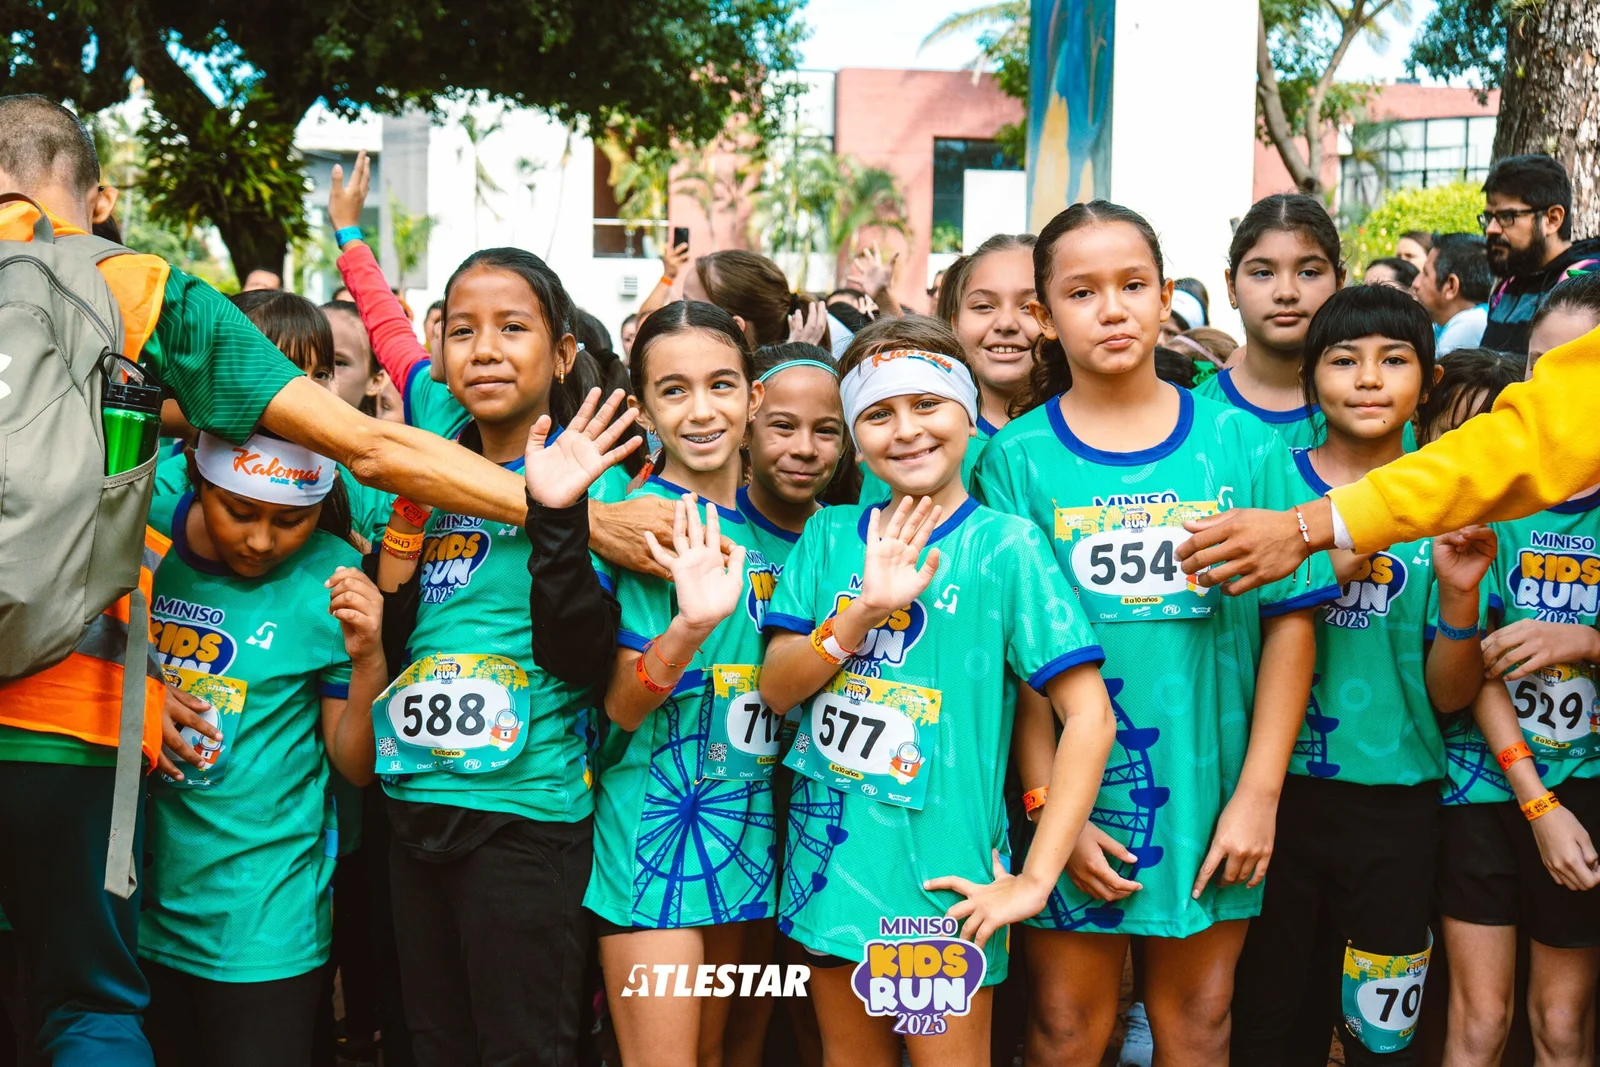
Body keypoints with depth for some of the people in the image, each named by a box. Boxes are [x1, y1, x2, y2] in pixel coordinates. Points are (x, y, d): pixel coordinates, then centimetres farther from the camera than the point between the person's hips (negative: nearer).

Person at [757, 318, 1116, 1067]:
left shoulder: (1004, 544, -9)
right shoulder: (830, 536, 5)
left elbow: (1089, 715, -13)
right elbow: (777, 689, 0)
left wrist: (1035, 880, -16)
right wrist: (863, 611, -17)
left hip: (940, 871, -4)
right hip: (829, 856, 5)